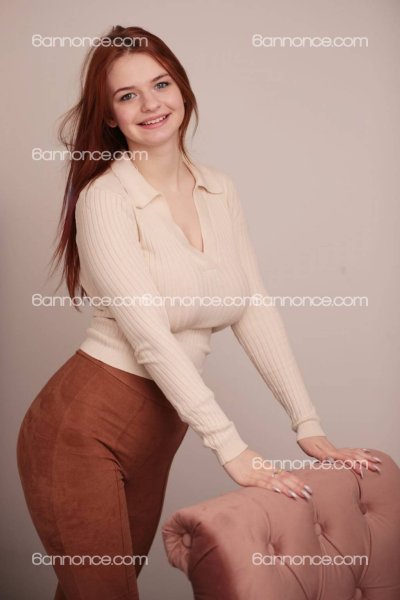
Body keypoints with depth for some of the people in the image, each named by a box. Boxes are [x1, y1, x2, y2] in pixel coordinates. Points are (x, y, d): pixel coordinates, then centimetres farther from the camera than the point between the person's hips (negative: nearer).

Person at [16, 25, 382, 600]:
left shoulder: (220, 191, 4)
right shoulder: (104, 200, -15)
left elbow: (255, 309, 2)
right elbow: (149, 337, -22)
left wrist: (309, 425, -4)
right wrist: (232, 450, -25)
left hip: (158, 432, 6)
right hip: (83, 428, -6)